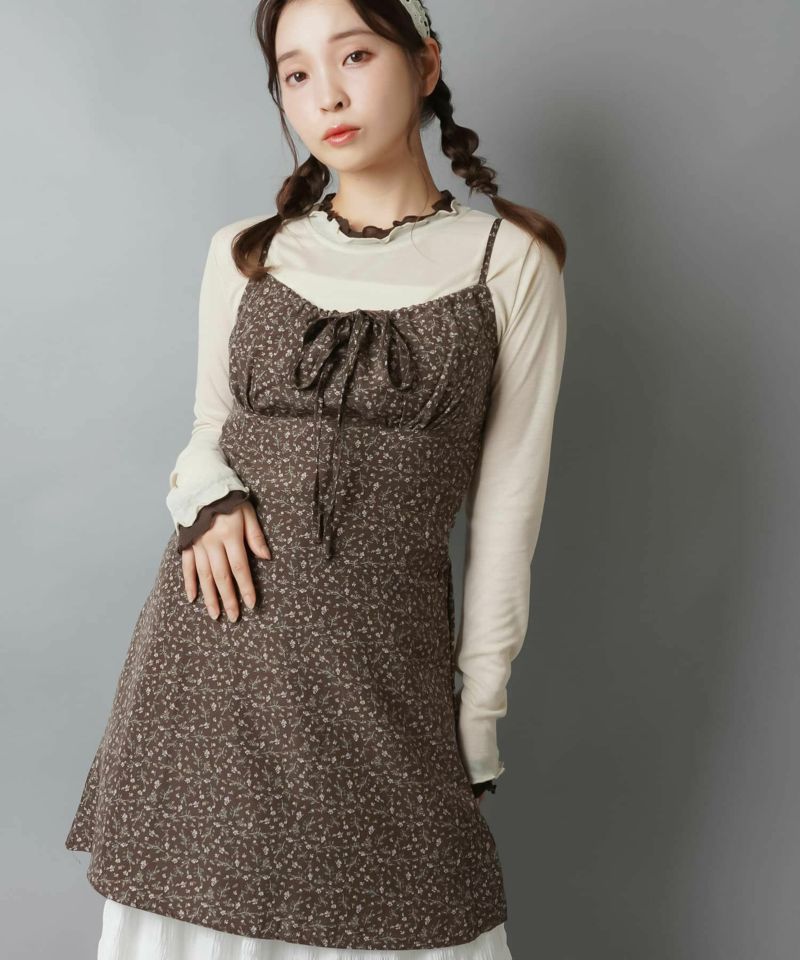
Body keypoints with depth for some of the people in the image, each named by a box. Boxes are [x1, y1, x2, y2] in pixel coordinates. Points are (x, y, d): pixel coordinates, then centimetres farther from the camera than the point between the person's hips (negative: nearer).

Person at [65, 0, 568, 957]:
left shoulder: (509, 261, 0)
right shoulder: (244, 254, 8)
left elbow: (506, 506, 1)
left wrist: (479, 717, 1)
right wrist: (206, 497, -6)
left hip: (382, 655, -2)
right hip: (214, 634, 3)